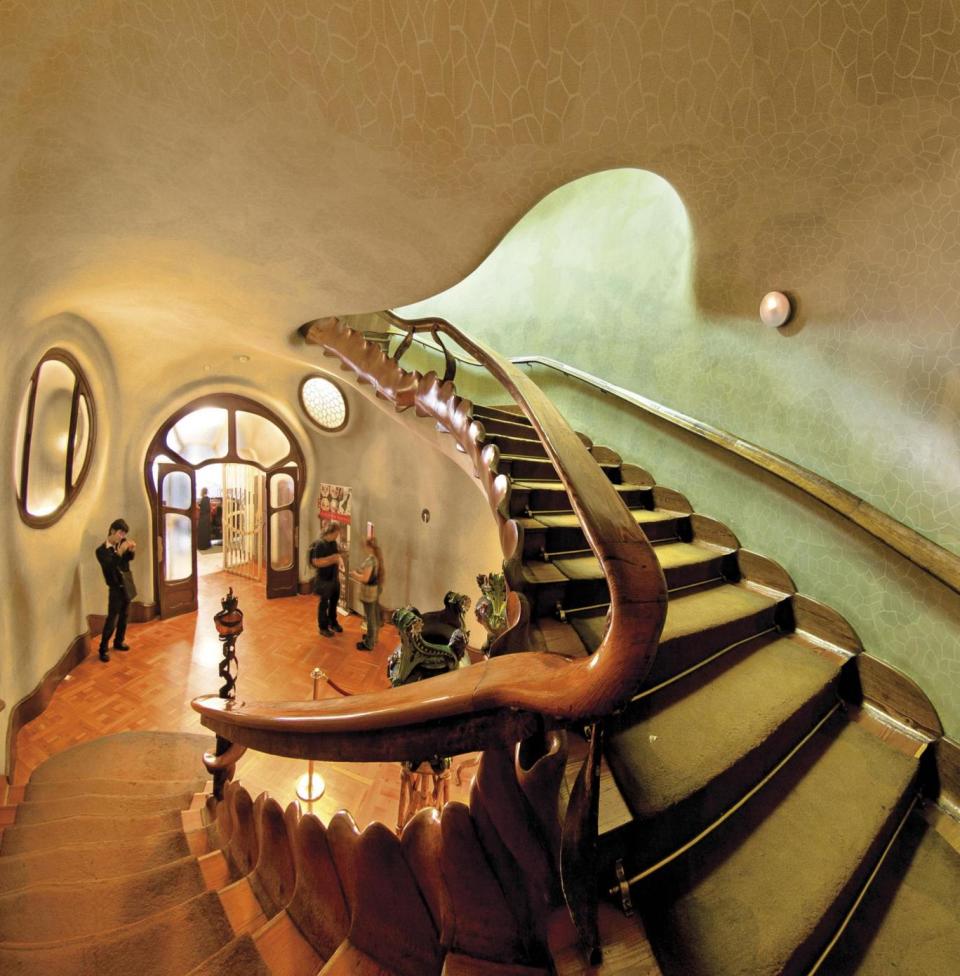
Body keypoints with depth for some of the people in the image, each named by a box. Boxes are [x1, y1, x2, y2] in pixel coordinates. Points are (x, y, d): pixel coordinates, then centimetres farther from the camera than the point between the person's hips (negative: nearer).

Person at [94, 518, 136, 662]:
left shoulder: (122, 543, -1)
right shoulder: (101, 550, -15)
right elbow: (110, 567, -27)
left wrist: (132, 550, -12)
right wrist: (119, 552, -36)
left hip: (127, 585, 6)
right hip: (115, 588, -6)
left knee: (124, 616, 16)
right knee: (112, 618, -6)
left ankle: (119, 642, 30)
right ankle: (104, 649, 4)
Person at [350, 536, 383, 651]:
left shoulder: (369, 560, -25)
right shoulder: (377, 557, 4)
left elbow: (365, 578, -27)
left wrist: (355, 574, -11)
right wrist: (359, 572, 12)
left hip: (369, 592, -9)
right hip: (376, 589, 9)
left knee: (370, 617, 2)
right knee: (375, 615, 21)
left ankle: (369, 644, 14)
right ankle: (373, 637, 37)